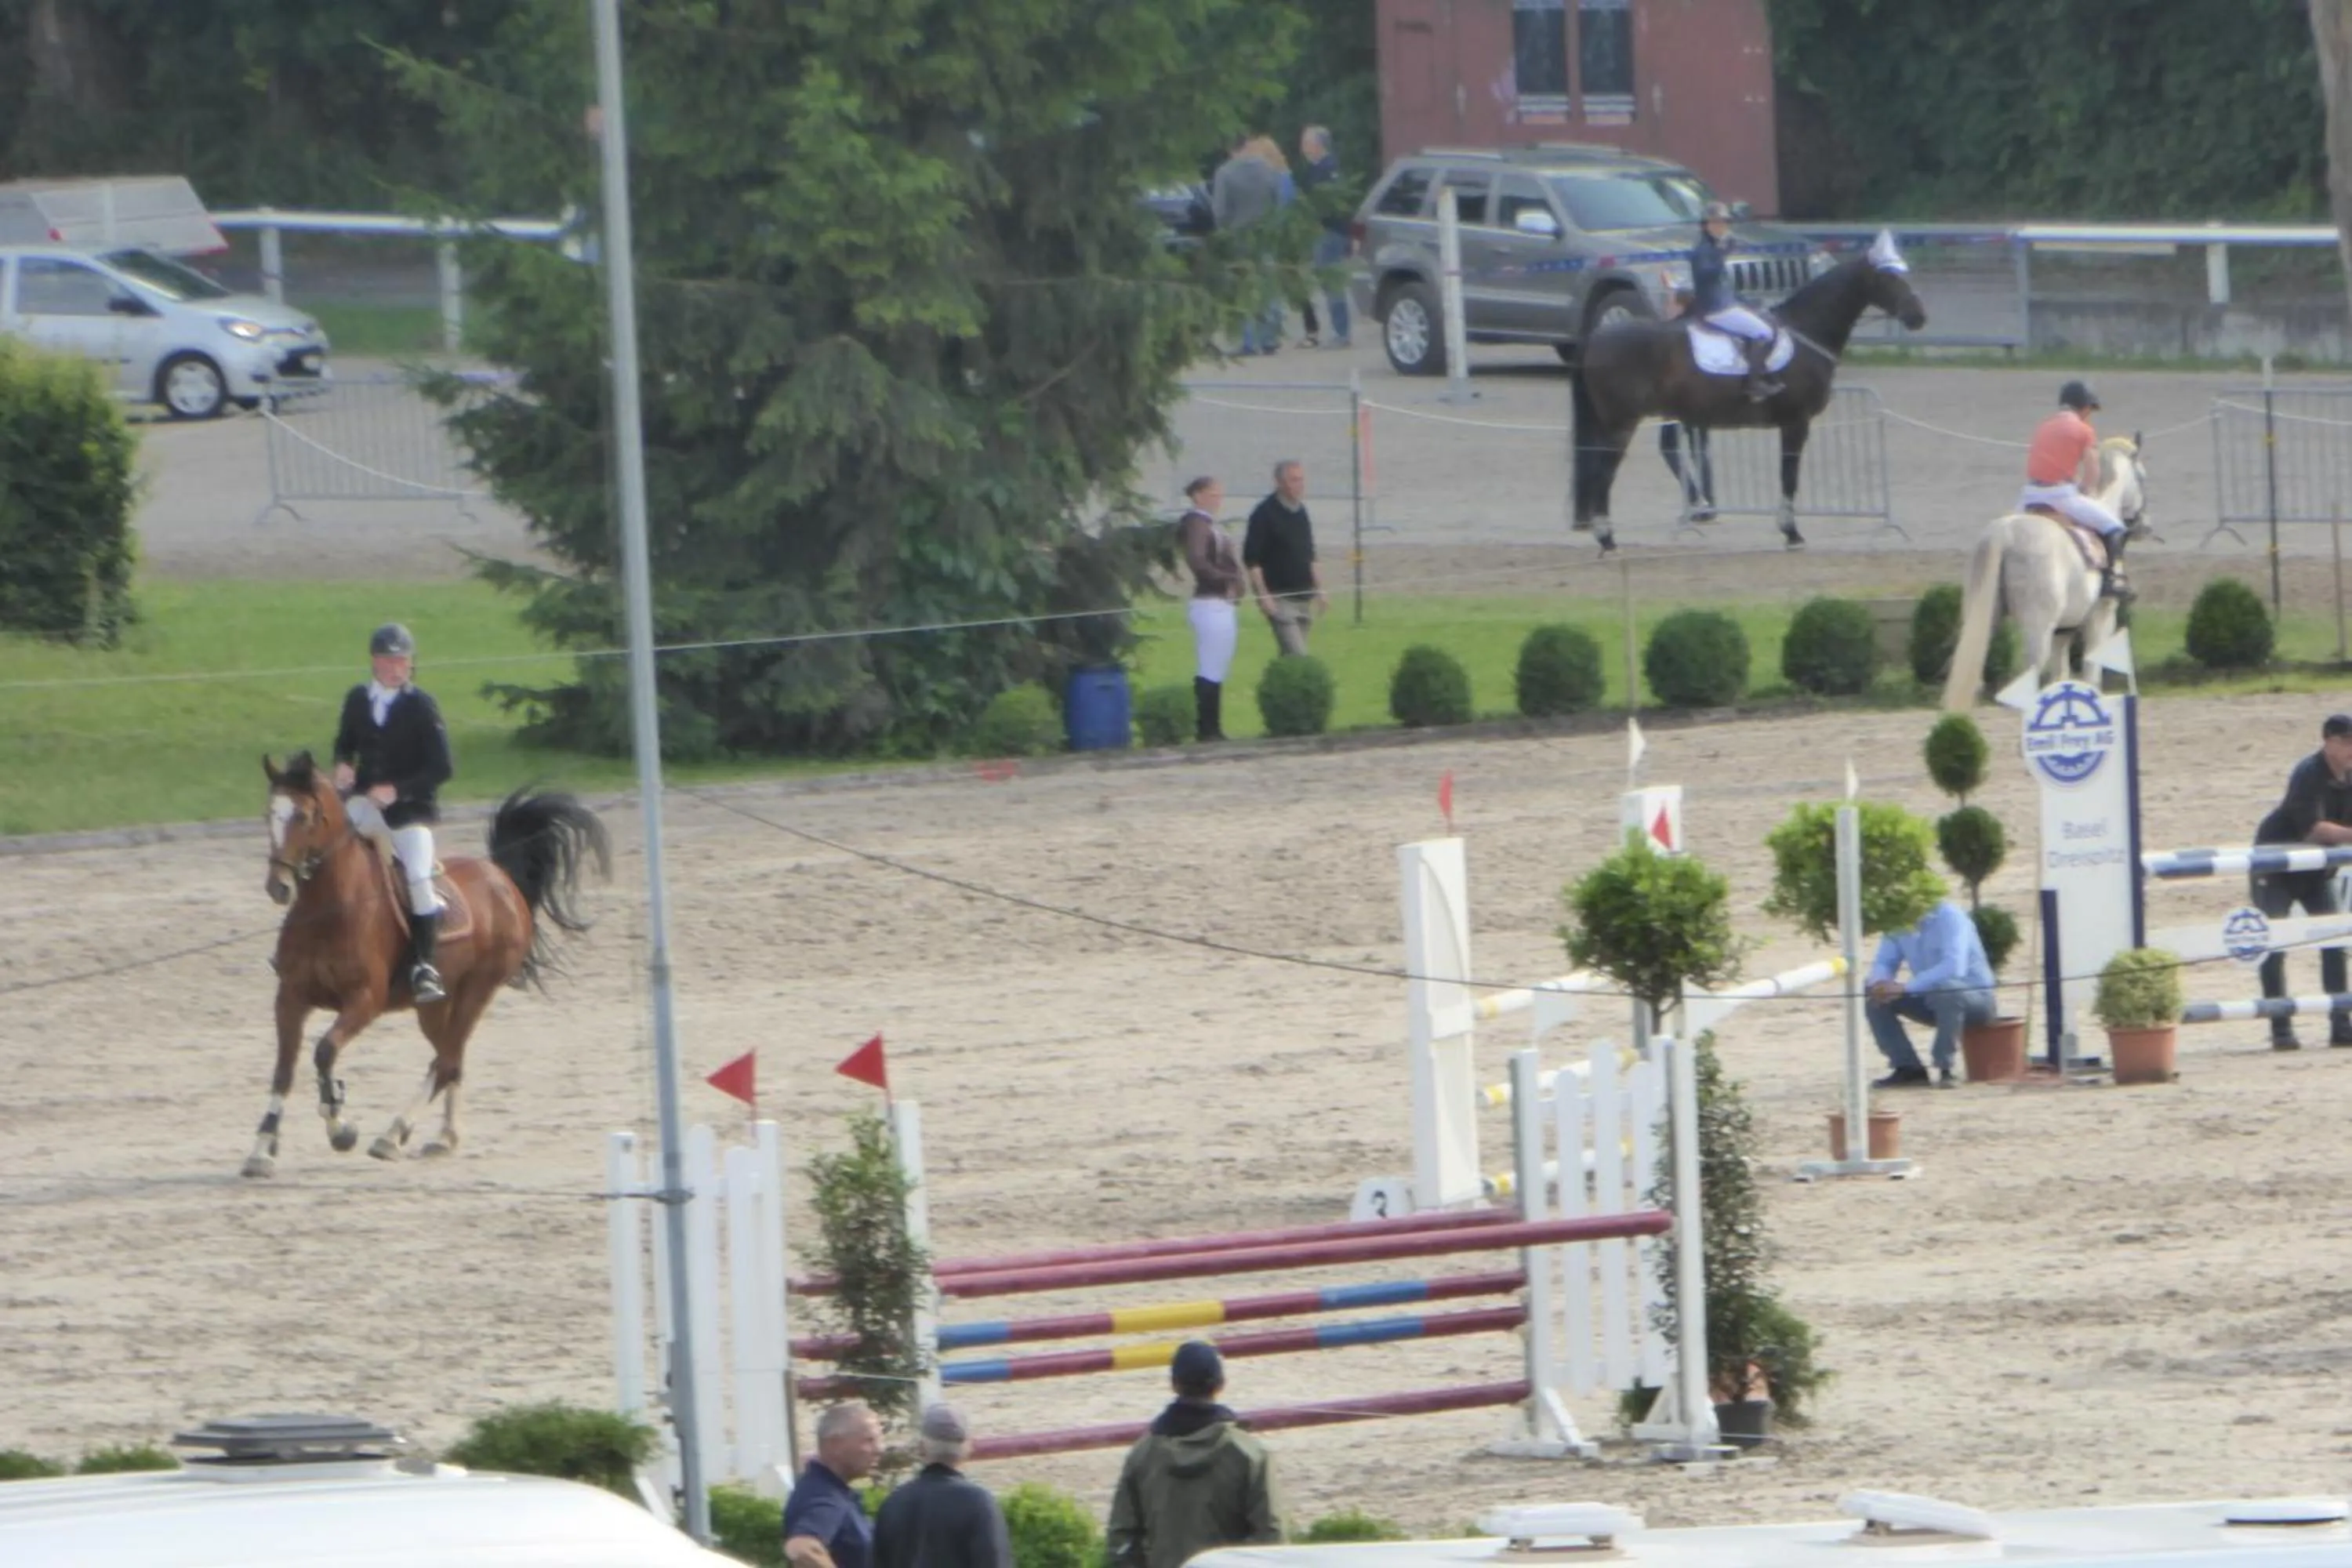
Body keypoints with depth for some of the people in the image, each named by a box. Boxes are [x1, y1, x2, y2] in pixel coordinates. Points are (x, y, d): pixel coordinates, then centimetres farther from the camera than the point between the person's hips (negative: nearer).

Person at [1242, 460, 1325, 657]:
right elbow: (1251, 560, -12)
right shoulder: (1265, 514, -10)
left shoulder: (1301, 513, 12)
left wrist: (1318, 590, 18)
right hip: (1279, 598, -7)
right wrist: (1263, 596, -18)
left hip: (1303, 597, 7)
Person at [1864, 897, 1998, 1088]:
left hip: (1975, 996, -6)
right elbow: (1883, 963, -1)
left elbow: (1954, 967, -35)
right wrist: (1880, 983, -26)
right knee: (1875, 998, -10)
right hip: (1931, 998, 6)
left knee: (1946, 989, -39)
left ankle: (1945, 1070, -26)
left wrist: (1906, 987, -40)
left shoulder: (1948, 916, -23)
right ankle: (1909, 1069, -8)